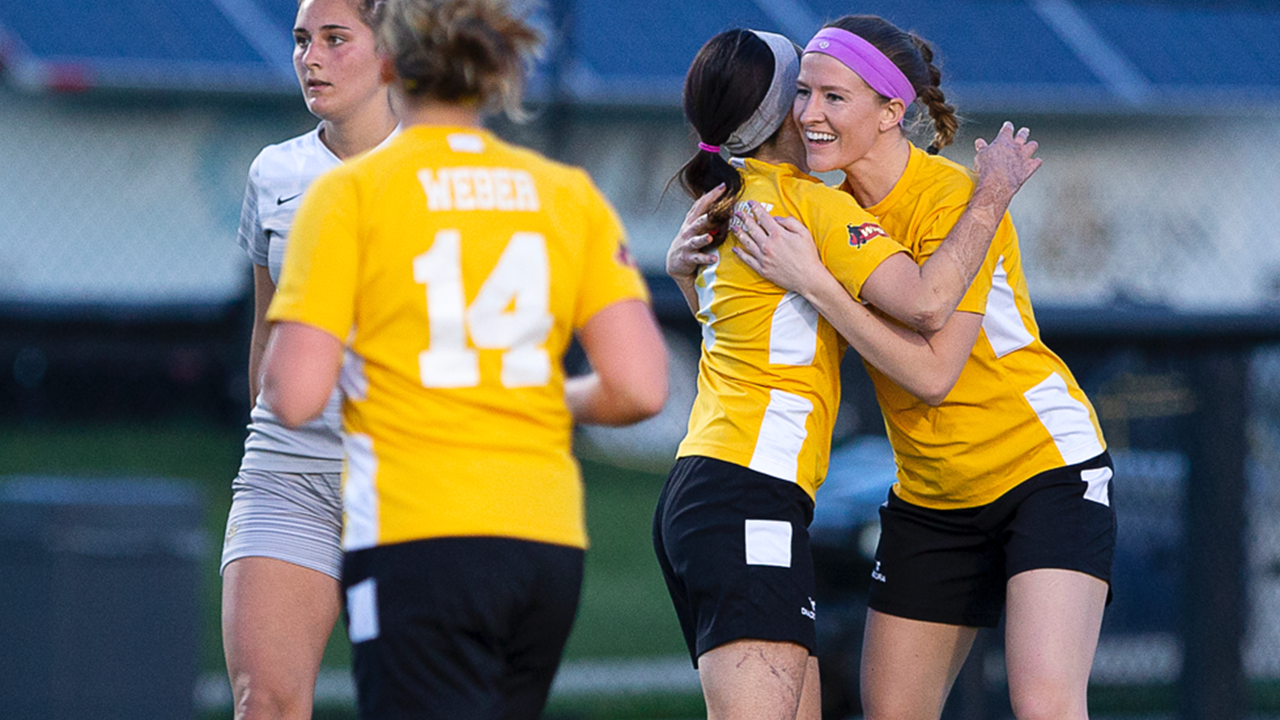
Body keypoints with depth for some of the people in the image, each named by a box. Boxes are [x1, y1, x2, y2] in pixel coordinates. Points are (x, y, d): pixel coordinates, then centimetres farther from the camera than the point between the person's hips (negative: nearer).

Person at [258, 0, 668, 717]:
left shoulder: (351, 192, -2)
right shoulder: (569, 194, 8)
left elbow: (295, 397, -9)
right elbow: (640, 386, 0)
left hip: (419, 540, -5)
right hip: (549, 544, 5)